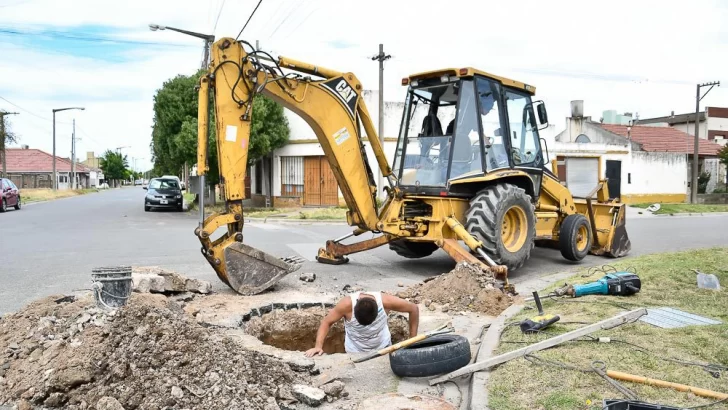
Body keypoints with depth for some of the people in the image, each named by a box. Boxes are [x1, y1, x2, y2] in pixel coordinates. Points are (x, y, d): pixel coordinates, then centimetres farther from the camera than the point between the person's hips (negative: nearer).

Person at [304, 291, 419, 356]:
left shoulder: (385, 301, -29)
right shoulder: (347, 304, -31)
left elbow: (414, 309, -15)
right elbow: (326, 322, -18)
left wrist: (413, 341, -11)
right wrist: (318, 346, -31)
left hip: (382, 348, 1)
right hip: (355, 352, -1)